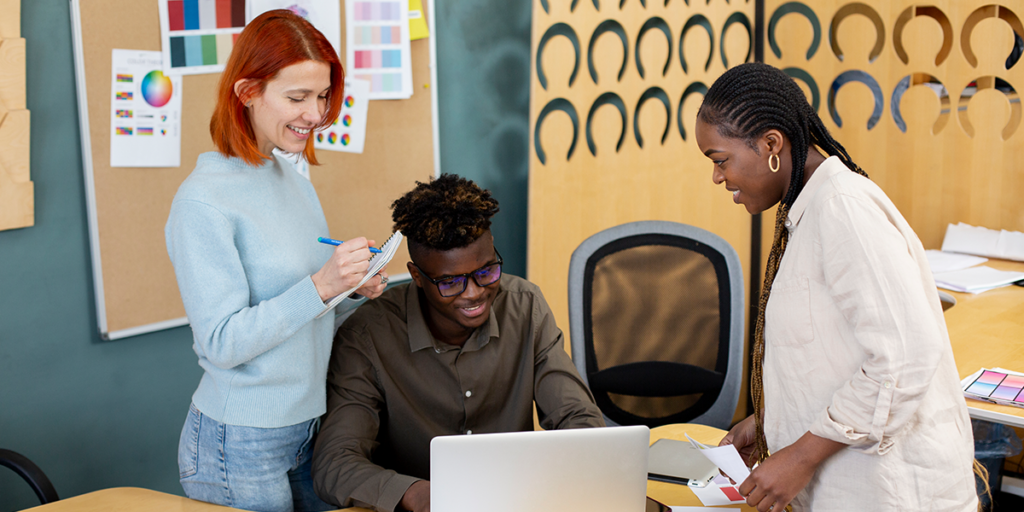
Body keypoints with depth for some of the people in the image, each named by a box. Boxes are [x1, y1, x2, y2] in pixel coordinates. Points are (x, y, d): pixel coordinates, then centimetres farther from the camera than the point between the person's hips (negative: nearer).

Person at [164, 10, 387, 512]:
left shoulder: (296, 182, 7)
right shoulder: (203, 201, -18)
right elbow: (222, 343, -20)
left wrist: (354, 289, -3)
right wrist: (321, 286, -27)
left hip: (307, 427, 7)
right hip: (239, 446, -7)